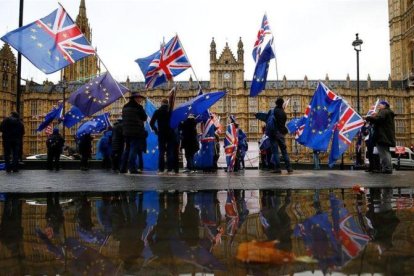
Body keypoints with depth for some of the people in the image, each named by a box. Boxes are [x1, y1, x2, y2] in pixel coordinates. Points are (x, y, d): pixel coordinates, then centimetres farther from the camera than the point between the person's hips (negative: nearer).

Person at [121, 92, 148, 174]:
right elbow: (144, 118, -4)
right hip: (136, 131, -7)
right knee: (134, 149, -7)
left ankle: (123, 167, 15)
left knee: (127, 149, 14)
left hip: (126, 131, 7)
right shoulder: (138, 107, -8)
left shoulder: (125, 107, 14)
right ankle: (132, 168, -12)